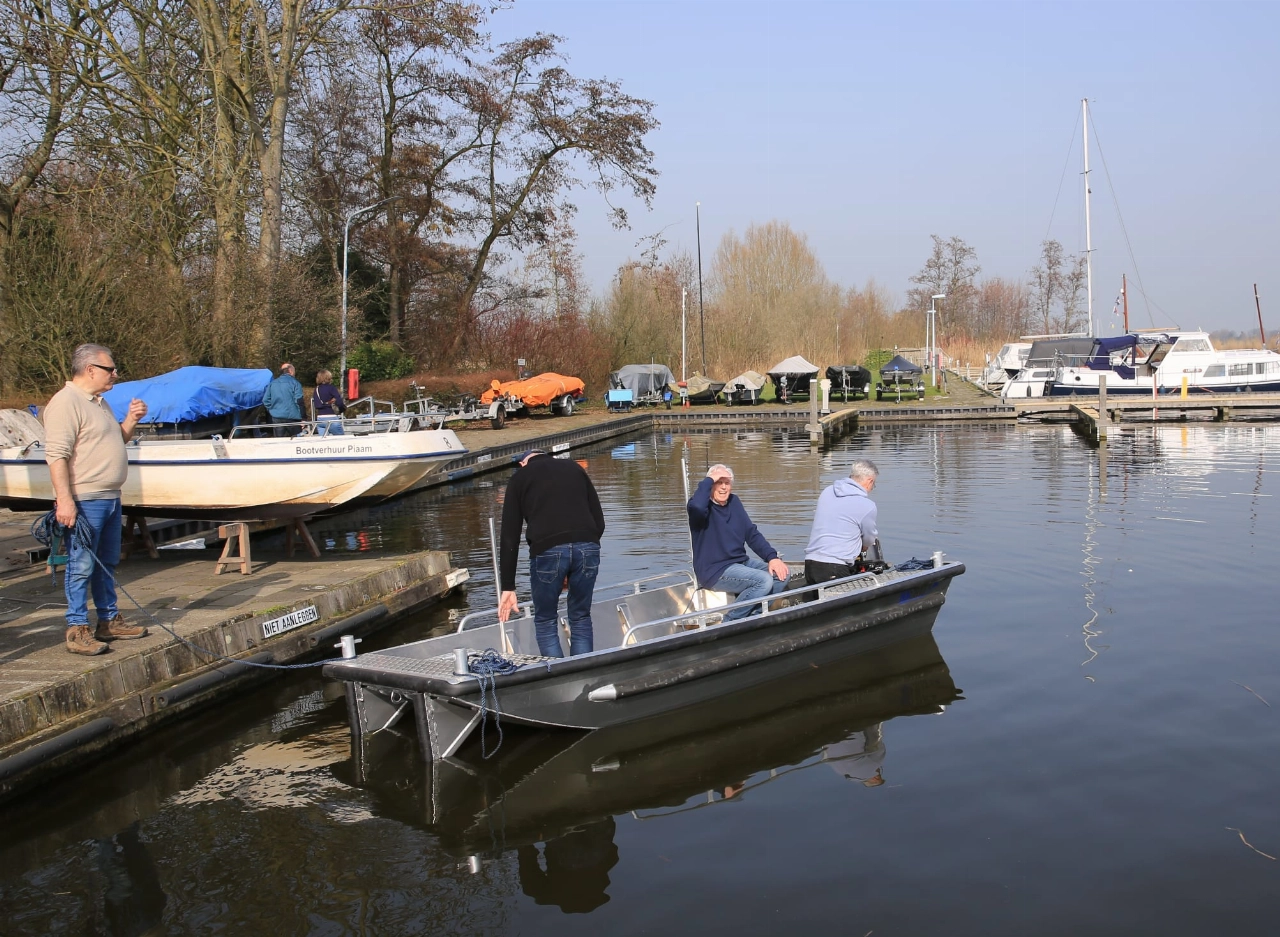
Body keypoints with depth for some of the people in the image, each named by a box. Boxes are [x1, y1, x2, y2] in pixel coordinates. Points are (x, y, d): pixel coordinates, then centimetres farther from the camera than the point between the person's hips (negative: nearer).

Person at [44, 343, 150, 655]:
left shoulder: (99, 402, 17)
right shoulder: (66, 403, -13)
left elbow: (116, 441, 30)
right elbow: (56, 455, -20)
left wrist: (131, 420, 10)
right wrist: (64, 500, -26)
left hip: (110, 498, 10)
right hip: (84, 501, -10)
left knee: (107, 563, 15)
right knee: (81, 566, -5)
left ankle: (109, 620, 25)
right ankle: (77, 630, 0)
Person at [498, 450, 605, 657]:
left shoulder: (520, 477, 19)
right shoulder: (574, 468, 26)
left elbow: (510, 537, 13)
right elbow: (599, 521, 19)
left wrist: (508, 587, 14)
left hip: (547, 550, -2)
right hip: (587, 547, 2)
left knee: (545, 622, 16)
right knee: (581, 619, 19)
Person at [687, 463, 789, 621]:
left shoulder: (734, 502, 12)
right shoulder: (705, 505, -10)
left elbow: (752, 534, 11)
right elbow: (697, 507, -37)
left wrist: (772, 557, -3)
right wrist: (708, 480, -22)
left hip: (741, 562, 8)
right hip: (714, 570, -8)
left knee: (782, 573, -5)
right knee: (764, 581, -25)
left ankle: (754, 615, -4)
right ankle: (730, 622, -11)